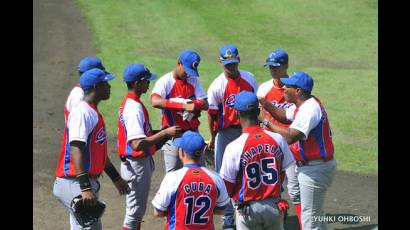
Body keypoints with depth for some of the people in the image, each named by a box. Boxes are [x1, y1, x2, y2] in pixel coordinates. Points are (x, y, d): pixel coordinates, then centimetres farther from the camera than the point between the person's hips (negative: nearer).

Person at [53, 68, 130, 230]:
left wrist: (116, 178, 31)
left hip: (89, 181, 10)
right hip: (75, 184, -10)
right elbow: (76, 150, -25)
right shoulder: (82, 113, -15)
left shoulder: (94, 113, 17)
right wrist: (85, 188, -32)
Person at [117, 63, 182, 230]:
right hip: (138, 165, -10)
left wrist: (162, 132, 11)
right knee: (135, 211, -2)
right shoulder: (135, 107, -22)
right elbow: (138, 144, -31)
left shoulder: (128, 103, 9)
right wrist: (165, 133, -28)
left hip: (131, 164, 10)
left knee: (137, 210, 19)